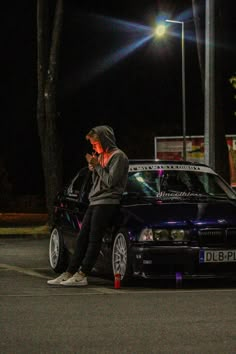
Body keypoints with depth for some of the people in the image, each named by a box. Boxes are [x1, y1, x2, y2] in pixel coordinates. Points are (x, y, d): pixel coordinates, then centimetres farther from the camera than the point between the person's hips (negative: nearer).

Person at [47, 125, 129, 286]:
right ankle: (69, 273, 5)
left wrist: (97, 165, -8)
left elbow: (110, 181, -15)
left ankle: (82, 276, -15)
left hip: (107, 203, -9)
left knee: (94, 240, -12)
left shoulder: (118, 156, -6)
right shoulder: (102, 156, 21)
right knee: (82, 238, 5)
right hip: (95, 202, 9)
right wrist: (93, 168, 8)